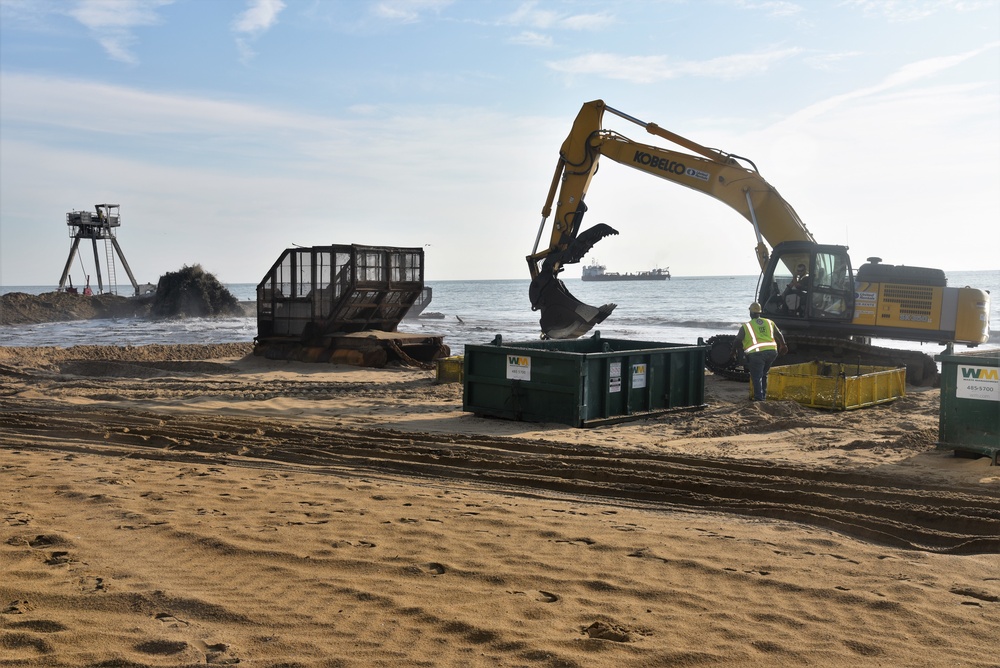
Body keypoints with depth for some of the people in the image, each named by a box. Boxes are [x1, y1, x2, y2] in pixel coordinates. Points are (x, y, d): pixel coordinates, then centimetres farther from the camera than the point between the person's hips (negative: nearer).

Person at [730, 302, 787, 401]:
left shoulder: (746, 326, 4)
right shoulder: (769, 323, 17)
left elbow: (737, 340, 4)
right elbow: (779, 335, 26)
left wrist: (733, 352, 18)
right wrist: (783, 346, 42)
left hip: (756, 353, -5)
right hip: (772, 352, 5)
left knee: (756, 376, 3)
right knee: (763, 374, 21)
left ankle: (759, 397, -1)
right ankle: (763, 395, 25)